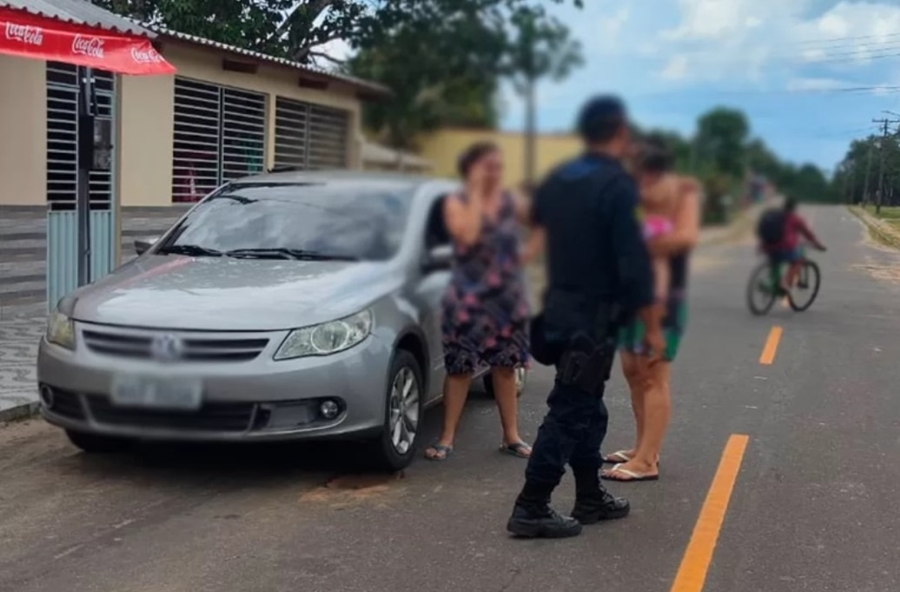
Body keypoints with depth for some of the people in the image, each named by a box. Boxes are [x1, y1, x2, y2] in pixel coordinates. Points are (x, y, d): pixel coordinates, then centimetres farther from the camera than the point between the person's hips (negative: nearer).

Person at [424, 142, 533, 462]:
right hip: (468, 300, -4)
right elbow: (467, 234, -21)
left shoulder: (508, 201, 9)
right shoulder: (456, 202, -2)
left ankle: (511, 436, 16)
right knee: (459, 368, -1)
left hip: (507, 297, 4)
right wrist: (476, 193, -15)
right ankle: (447, 438, 6)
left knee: (505, 367, 8)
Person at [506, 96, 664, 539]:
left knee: (586, 408, 17)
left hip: (559, 307, 8)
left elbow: (535, 219, 24)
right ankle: (531, 508, -1)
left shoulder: (557, 180, 6)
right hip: (592, 317, -8)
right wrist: (652, 326, -12)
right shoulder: (617, 185, -17)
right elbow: (633, 262, -19)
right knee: (569, 412, -3)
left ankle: (591, 498, 27)